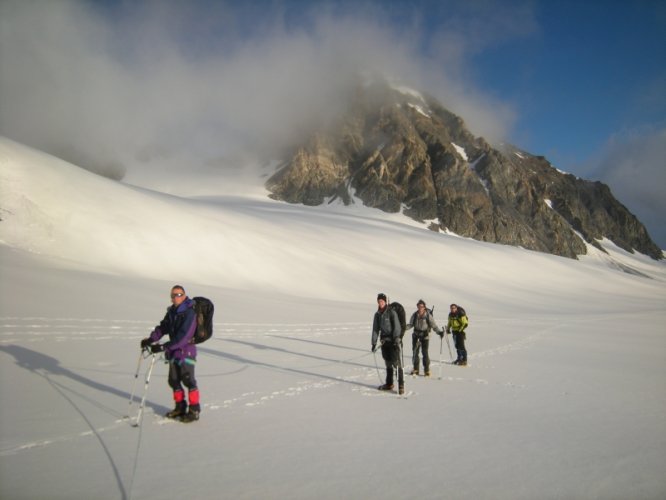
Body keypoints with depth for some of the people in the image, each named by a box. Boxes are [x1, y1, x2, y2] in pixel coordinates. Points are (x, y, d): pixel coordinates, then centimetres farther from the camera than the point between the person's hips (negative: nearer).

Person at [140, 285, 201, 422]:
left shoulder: (189, 313, -19)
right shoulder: (171, 311, 8)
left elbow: (183, 337, -26)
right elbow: (163, 327, 9)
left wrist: (164, 346, -29)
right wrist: (150, 339, -7)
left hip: (186, 351, -8)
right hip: (173, 351, 8)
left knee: (188, 380, -3)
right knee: (173, 380, 14)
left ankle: (194, 410, 8)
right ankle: (180, 407, 29)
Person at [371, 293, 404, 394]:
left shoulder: (392, 313, -9)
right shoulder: (377, 315, 9)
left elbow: (397, 327, -13)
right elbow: (375, 329, 12)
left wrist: (396, 339, -23)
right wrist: (374, 343, 9)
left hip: (393, 340, -6)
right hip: (384, 341, 6)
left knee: (396, 363, -10)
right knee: (388, 363, 13)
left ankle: (401, 386, -7)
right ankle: (389, 384, 23)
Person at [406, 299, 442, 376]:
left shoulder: (428, 315, -9)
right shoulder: (415, 315, 1)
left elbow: (434, 325, -10)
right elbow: (410, 324, 8)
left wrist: (439, 332, -25)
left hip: (425, 336, -4)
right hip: (416, 335, 4)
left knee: (425, 352, -7)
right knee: (415, 352, 6)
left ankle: (427, 370, 3)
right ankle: (415, 369, 18)